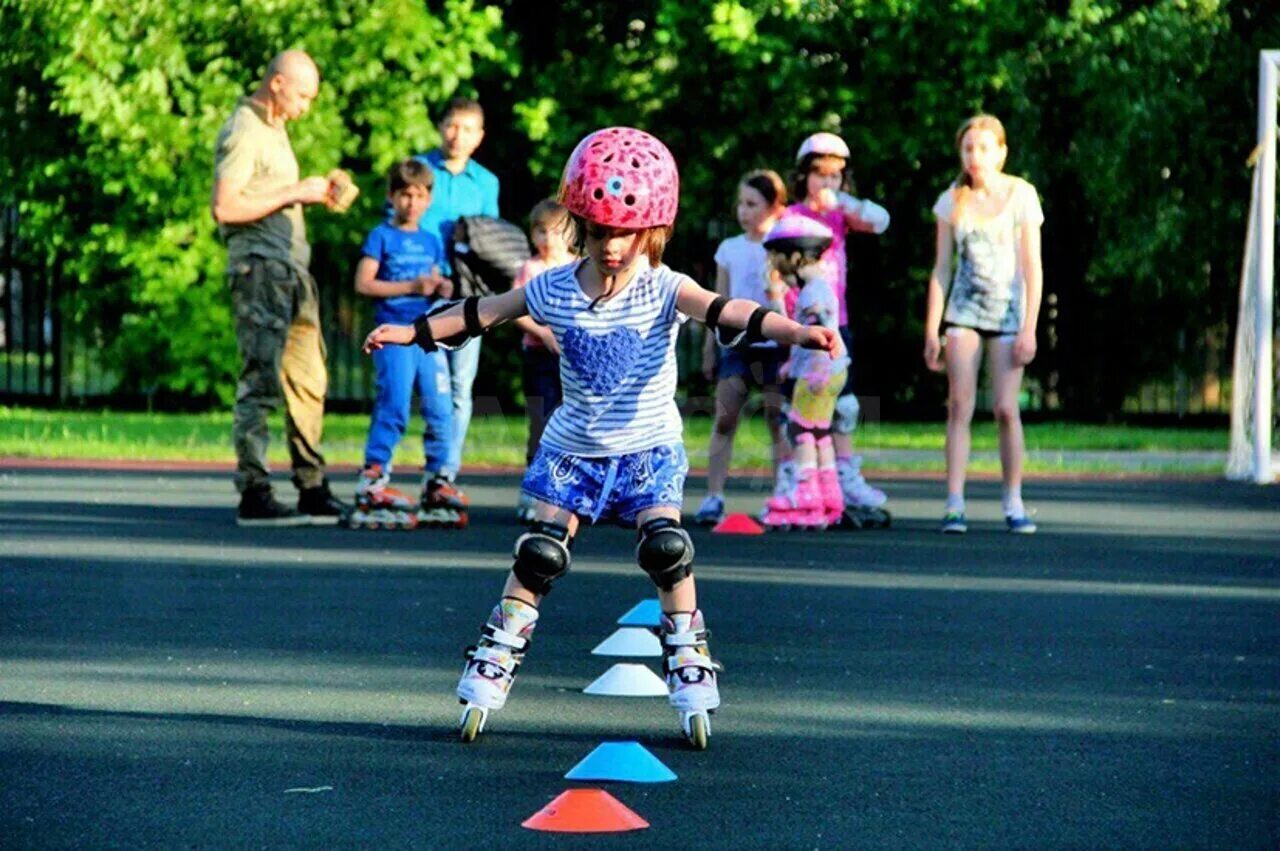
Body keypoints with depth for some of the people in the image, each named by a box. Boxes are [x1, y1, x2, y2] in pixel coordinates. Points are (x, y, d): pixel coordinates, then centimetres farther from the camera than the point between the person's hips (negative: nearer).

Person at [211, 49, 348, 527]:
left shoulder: (275, 130, 21)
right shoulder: (242, 132, -9)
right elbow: (225, 206, -18)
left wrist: (313, 196, 14)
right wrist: (295, 193, -16)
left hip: (291, 269, 10)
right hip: (258, 267, -10)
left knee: (308, 381, 10)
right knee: (262, 381, -10)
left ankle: (313, 492, 15)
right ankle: (253, 495, -9)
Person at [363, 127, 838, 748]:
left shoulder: (663, 290, -16)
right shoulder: (553, 291, -8)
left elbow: (724, 311, -32)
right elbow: (482, 314, 7)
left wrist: (796, 332, -48)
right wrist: (412, 332, 12)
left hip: (649, 447, -2)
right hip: (574, 448, 2)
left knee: (667, 548, -17)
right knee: (538, 555, -1)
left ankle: (690, 665, -2)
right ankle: (492, 664, 10)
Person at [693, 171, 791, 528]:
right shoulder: (729, 249, 11)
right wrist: (710, 347, 12)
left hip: (774, 342, -2)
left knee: (777, 421, -1)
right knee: (724, 420, -6)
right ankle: (713, 497, -10)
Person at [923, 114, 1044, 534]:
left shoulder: (1021, 196, -3)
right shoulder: (952, 201, 4)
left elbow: (1032, 267, -4)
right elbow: (941, 269, 7)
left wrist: (1029, 328, -10)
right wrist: (931, 330, 2)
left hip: (1007, 311, -2)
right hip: (964, 311, 2)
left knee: (1005, 408, -6)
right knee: (959, 406, -6)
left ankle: (1014, 503, 3)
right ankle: (954, 504, -8)